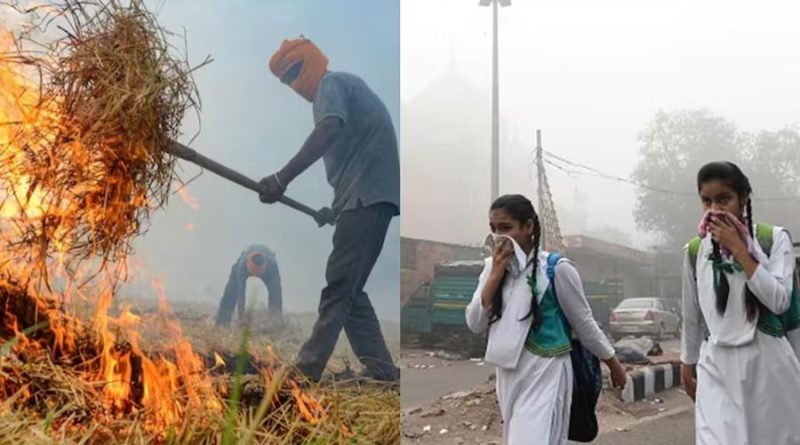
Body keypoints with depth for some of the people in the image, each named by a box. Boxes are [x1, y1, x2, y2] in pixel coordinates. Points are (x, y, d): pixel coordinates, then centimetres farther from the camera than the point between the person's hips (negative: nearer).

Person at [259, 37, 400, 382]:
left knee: (339, 286, -11)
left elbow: (330, 130, -23)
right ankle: (380, 368, 8)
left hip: (367, 193, -10)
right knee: (348, 288, 9)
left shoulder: (331, 83, -1)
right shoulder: (345, 85, 28)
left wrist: (282, 178, -29)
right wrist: (336, 207, 29)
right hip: (369, 195, 10)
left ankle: (306, 371, -11)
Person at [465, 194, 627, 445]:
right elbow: (475, 325, -5)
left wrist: (614, 364, 7)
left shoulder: (556, 269, -13)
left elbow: (584, 323, -2)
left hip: (545, 374, -6)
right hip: (508, 375, 6)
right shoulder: (493, 267, 3)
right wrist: (496, 275, -13)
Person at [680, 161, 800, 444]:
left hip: (768, 362, -1)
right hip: (717, 366, 1)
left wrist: (738, 248, -14)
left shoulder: (774, 238, -2)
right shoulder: (695, 250, 4)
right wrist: (687, 365, 17)